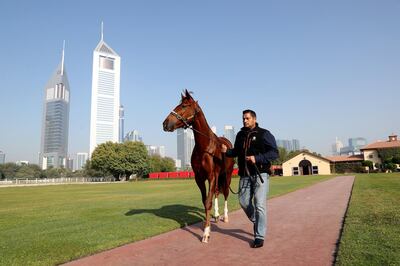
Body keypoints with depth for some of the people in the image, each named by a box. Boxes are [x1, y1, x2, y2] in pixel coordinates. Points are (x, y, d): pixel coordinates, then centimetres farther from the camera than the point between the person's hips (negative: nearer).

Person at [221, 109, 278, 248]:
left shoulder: (264, 134, -6)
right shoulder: (240, 135, 10)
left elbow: (274, 153, -12)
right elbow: (236, 152, 20)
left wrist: (257, 158, -24)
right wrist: (227, 151, -1)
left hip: (260, 174, -5)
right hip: (245, 175, 6)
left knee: (259, 205, -4)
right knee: (244, 202, 12)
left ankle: (259, 237, 9)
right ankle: (256, 222, 40)